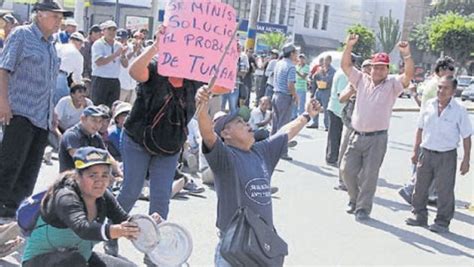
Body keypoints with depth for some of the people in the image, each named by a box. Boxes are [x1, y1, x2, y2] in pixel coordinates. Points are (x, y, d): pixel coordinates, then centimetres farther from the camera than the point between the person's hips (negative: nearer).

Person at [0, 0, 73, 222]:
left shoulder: (50, 44, 18)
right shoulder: (22, 35, -3)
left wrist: (52, 113, 21)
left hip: (43, 117, 7)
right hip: (20, 112, -7)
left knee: (30, 170, 7)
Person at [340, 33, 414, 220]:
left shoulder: (392, 84, -1)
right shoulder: (362, 80, 9)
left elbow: (409, 74, -17)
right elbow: (345, 65, 3)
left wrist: (406, 55, -32)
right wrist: (349, 46, -10)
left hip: (377, 138, -4)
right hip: (357, 135, 4)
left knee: (369, 175, 0)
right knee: (347, 170, 5)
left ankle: (363, 208, 12)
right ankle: (355, 199, 28)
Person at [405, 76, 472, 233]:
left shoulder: (459, 111, -9)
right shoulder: (429, 105, 1)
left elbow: (466, 137, -5)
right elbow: (420, 129, 10)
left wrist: (466, 160, -6)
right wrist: (415, 151, 11)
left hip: (447, 156, -4)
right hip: (426, 152, 4)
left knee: (445, 190, 3)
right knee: (420, 186, 12)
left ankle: (442, 221, 16)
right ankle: (419, 215, 28)